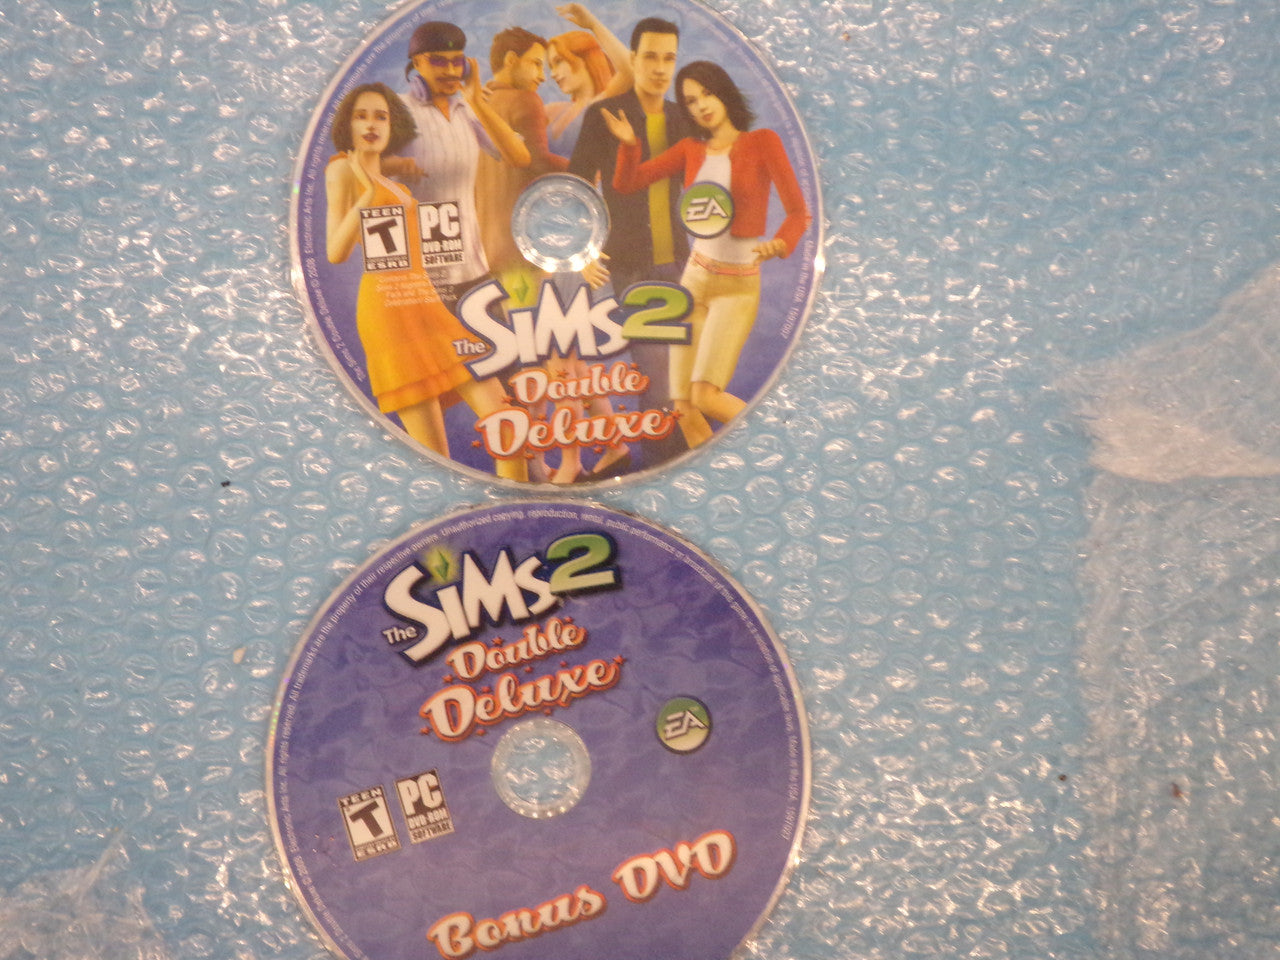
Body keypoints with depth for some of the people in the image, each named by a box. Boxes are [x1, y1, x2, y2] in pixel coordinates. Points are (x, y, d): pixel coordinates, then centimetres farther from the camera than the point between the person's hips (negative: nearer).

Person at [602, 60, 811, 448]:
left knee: (706, 397, -19)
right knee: (684, 407, 0)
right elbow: (627, 183, 8)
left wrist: (779, 244, -31)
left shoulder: (763, 142, -5)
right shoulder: (692, 149, 8)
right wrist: (629, 143, -12)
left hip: (738, 286, -5)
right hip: (695, 277, 5)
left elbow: (799, 212, -10)